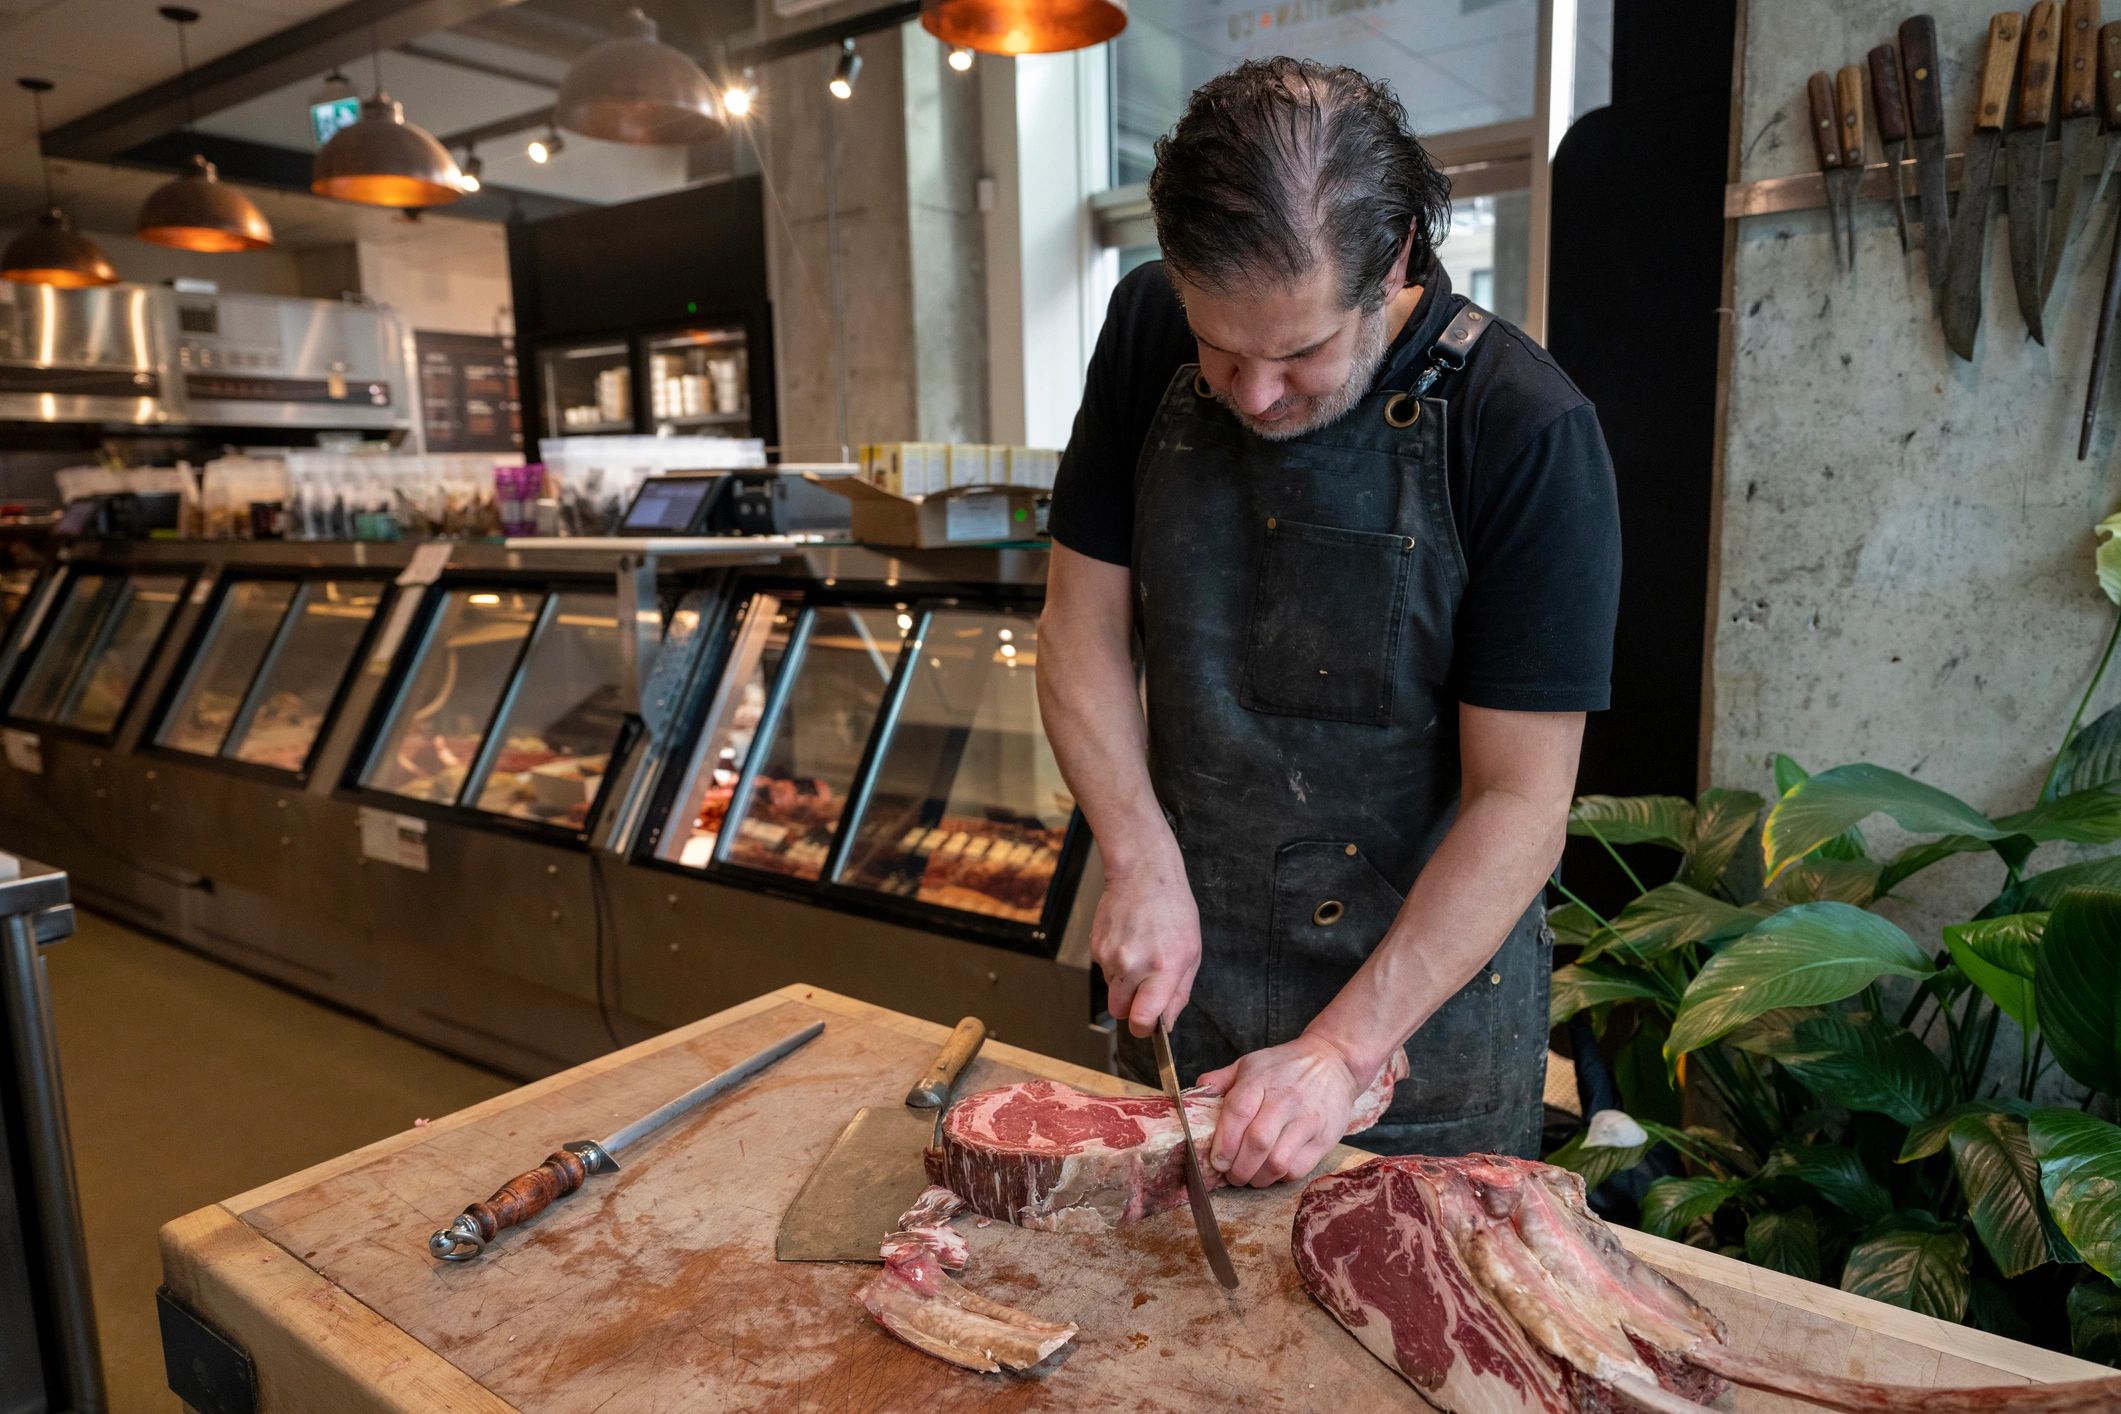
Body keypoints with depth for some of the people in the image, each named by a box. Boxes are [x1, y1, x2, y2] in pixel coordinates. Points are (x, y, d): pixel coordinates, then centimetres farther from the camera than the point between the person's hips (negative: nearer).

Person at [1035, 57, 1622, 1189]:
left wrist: (1343, 1049, -21)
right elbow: (1082, 626, -2)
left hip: (1426, 993, -3)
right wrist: (1144, 863, -12)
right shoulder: (1149, 333, -8)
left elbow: (1521, 803, -18)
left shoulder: (1526, 431, -20)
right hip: (1190, 971, 4)